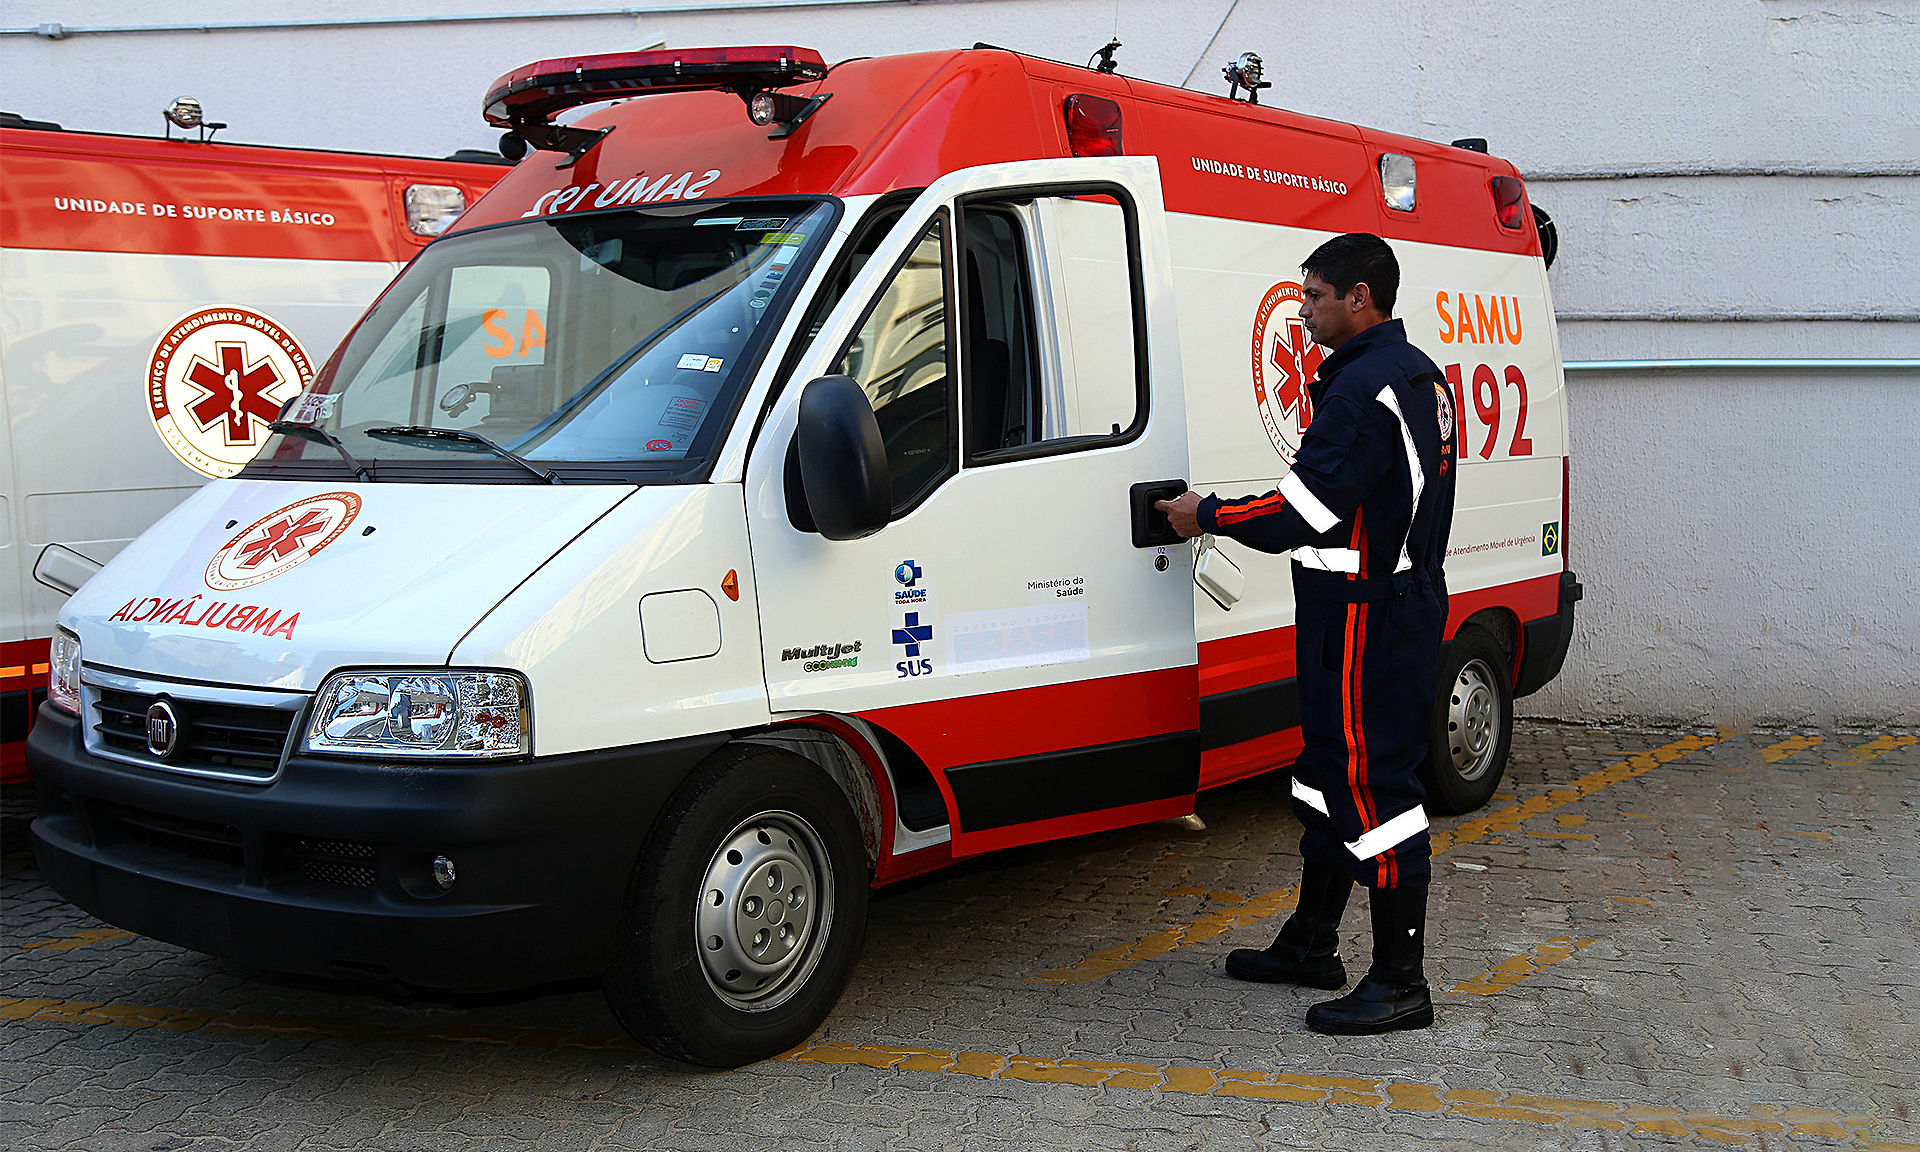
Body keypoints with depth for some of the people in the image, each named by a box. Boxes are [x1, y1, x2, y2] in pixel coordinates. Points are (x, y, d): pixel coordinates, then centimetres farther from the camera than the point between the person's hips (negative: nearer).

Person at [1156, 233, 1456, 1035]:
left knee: (1372, 785, -7)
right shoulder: (1419, 376, 15)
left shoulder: (1364, 386, -20)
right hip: (1402, 600, 11)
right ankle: (1311, 944, 29)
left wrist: (1208, 516, -7)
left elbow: (1304, 510, -21)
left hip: (1366, 620, -11)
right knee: (1331, 769, 18)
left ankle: (1401, 981, 0)